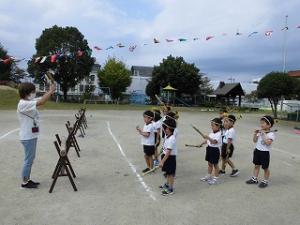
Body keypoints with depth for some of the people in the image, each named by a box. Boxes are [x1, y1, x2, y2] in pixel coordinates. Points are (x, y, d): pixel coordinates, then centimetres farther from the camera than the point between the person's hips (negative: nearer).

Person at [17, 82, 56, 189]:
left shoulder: (29, 102, 9)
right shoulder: (23, 104, -22)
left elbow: (41, 99, 12)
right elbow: (41, 102, -28)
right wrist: (51, 91, -23)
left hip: (32, 136, 10)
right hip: (27, 137, -10)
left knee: (30, 159, 18)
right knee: (28, 160, 1)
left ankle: (27, 179, 29)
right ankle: (24, 183, 14)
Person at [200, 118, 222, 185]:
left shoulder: (218, 134, -20)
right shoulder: (212, 133, 7)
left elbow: (214, 142, -35)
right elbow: (208, 140, 19)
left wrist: (208, 137, -46)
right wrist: (202, 143, 14)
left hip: (215, 150, -8)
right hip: (209, 148, 8)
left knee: (215, 164, 4)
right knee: (209, 164, 19)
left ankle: (216, 178, 16)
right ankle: (208, 176, 33)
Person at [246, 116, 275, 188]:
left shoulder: (271, 134, -16)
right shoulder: (260, 132, 3)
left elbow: (268, 142, -30)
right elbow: (255, 141, 7)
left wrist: (264, 134, -27)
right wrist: (255, 134, -8)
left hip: (265, 152, -6)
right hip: (257, 150, 6)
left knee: (265, 168, 8)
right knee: (256, 165, 17)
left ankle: (265, 181, 23)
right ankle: (254, 179, 29)